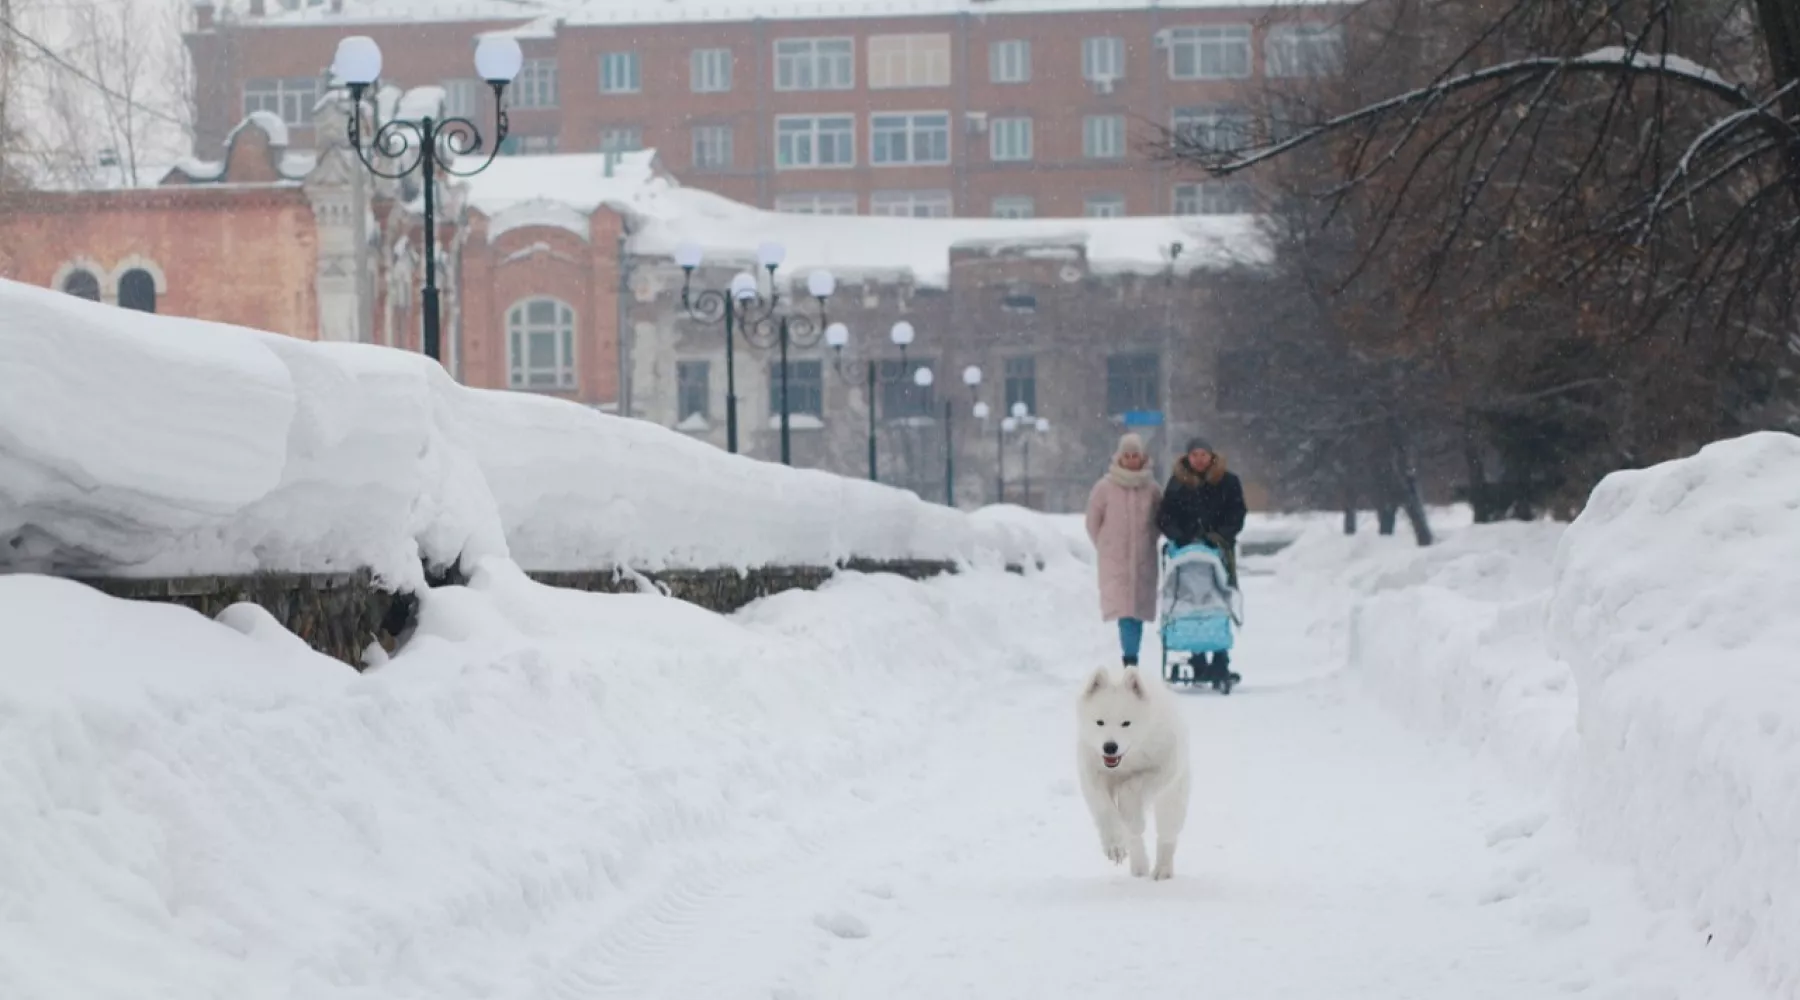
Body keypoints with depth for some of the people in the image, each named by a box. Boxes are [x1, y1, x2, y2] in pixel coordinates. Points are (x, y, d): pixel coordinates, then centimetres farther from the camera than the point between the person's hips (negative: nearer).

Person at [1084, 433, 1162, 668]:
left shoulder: (1151, 487, 2)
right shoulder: (1105, 487, -2)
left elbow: (1160, 520, 14)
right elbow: (1093, 521, 7)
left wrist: (1146, 543, 11)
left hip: (1144, 559, 2)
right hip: (1114, 560, -2)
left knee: (1139, 610, 2)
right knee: (1125, 610, -13)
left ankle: (1131, 659, 10)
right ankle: (1130, 657, -17)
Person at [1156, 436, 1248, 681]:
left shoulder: (1228, 482, 7)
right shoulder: (1177, 483, 9)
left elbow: (1237, 514, 4)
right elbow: (1164, 517, 8)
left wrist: (1221, 536, -11)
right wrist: (1180, 537, -10)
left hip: (1220, 550, -1)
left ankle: (1221, 661, -5)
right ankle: (1198, 662, -2)